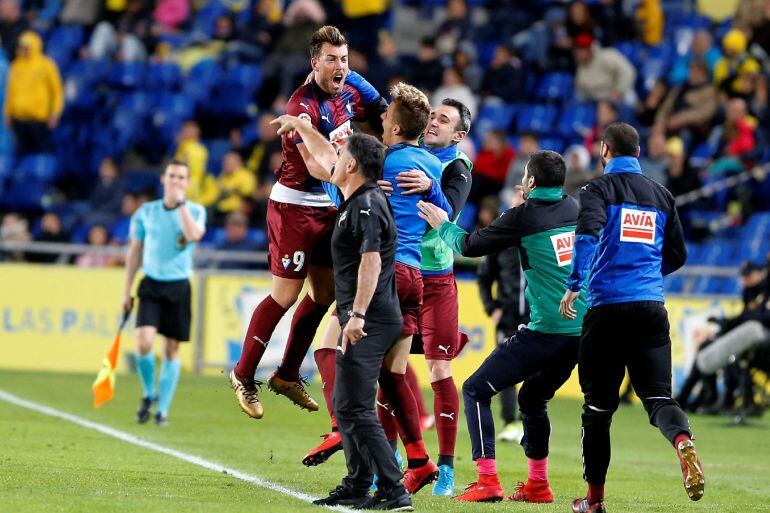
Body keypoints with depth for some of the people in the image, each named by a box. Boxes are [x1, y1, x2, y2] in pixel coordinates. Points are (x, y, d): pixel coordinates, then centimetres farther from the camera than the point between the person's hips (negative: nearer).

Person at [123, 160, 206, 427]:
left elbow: (194, 235, -22)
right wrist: (127, 291, 10)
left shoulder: (195, 211, 0)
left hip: (178, 287, 0)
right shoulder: (146, 212, 4)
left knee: (172, 349, 2)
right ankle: (148, 394, 8)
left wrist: (180, 203, -17)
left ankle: (163, 409, 12)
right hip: (151, 284, 0)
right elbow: (134, 252, 11)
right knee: (144, 342, -16)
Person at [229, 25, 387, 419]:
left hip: (329, 208, 8)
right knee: (284, 296, -6)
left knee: (324, 295, 11)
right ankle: (244, 376, 7)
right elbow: (316, 165, -28)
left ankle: (287, 376, 24)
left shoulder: (350, 94, 2)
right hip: (294, 205, -8)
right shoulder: (303, 104, -21)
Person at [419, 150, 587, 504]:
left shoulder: (524, 216, -6)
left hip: (547, 329, -7)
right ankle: (537, 484, 26)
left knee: (476, 389, 1)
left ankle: (487, 482, -9)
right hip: (582, 327, 7)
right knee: (533, 397, 26)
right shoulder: (575, 210, 9)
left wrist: (443, 225, 23)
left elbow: (469, 246, 3)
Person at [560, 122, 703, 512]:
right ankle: (683, 442, -35)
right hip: (651, 306, 3)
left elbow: (587, 235, -17)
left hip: (607, 305, -3)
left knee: (598, 403, 6)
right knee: (657, 394, -2)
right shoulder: (661, 195, 16)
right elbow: (677, 256, 21)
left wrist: (573, 285, -17)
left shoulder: (598, 190, 2)